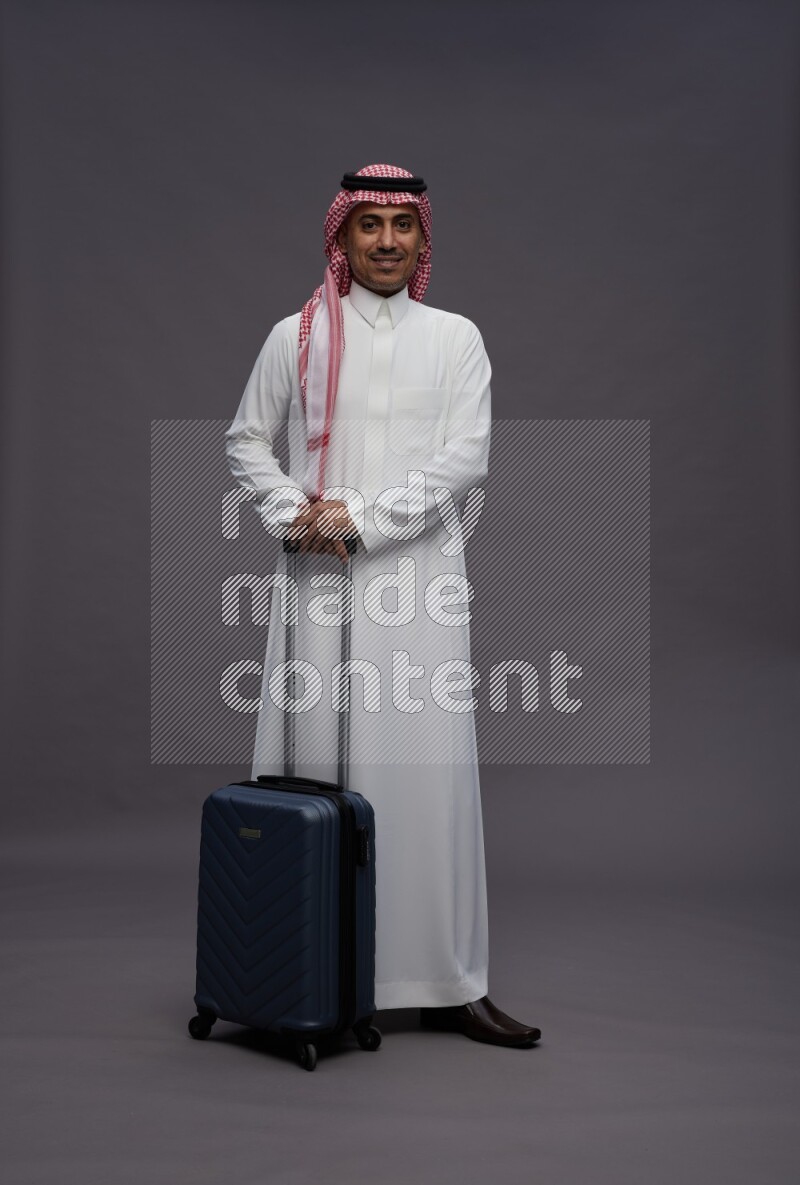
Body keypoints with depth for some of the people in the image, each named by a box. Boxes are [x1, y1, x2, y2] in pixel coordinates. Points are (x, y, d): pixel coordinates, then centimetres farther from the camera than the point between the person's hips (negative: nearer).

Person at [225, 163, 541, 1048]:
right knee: (311, 763, 1)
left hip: (419, 578, 0)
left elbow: (465, 457, -1)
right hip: (318, 579, 0)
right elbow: (246, 440, 12)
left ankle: (446, 983, 7)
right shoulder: (297, 336, 10)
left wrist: (361, 515, -10)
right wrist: (292, 513, -6)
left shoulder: (456, 338, 9)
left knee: (428, 768, -2)